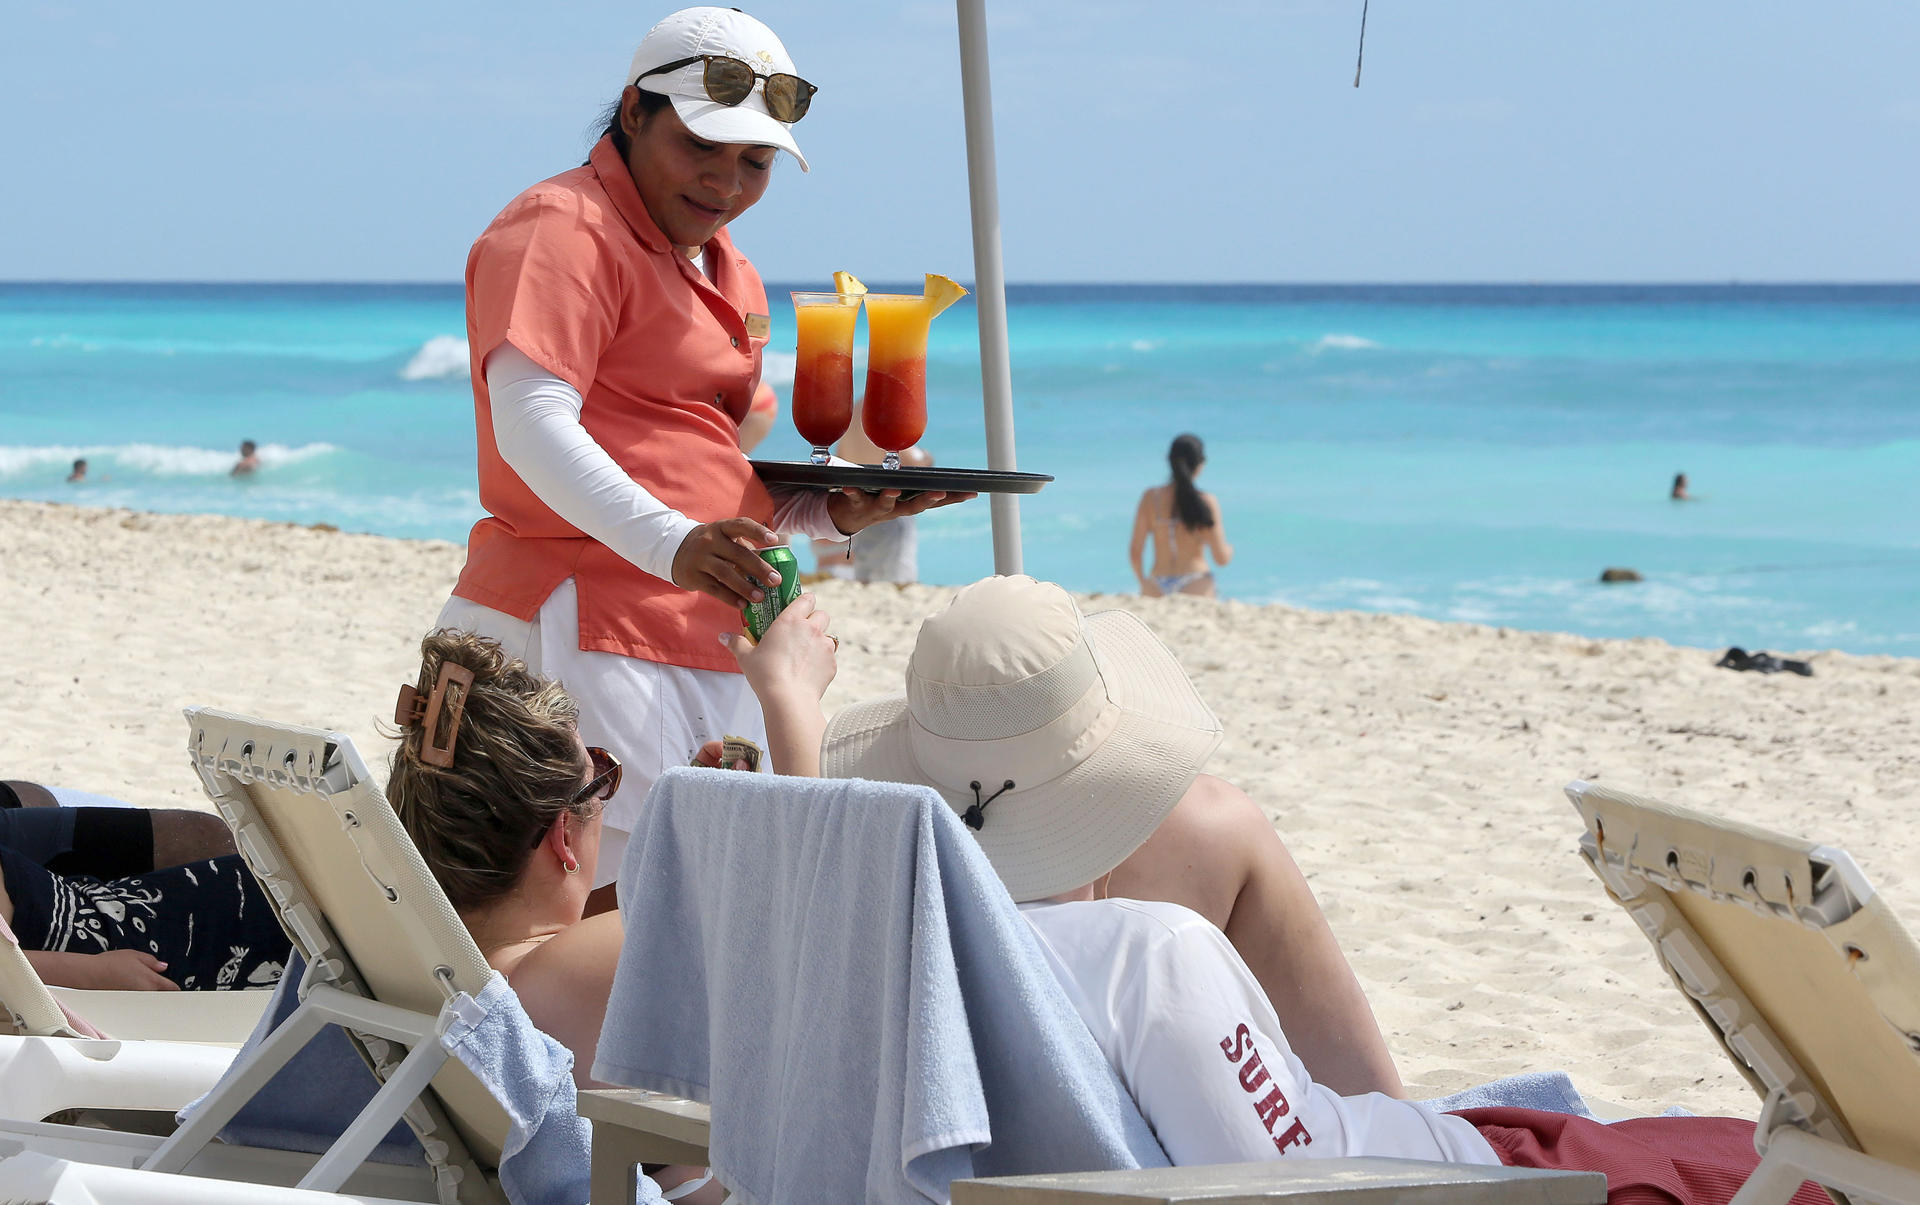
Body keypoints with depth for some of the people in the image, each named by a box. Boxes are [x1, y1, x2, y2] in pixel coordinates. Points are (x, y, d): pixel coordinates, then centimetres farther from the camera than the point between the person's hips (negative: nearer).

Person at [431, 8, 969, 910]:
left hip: (713, 651, 9)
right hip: (586, 630, -9)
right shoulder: (564, 228, -4)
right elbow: (529, 424, -19)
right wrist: (669, 544, -33)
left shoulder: (730, 276, 26)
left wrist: (832, 512, 10)